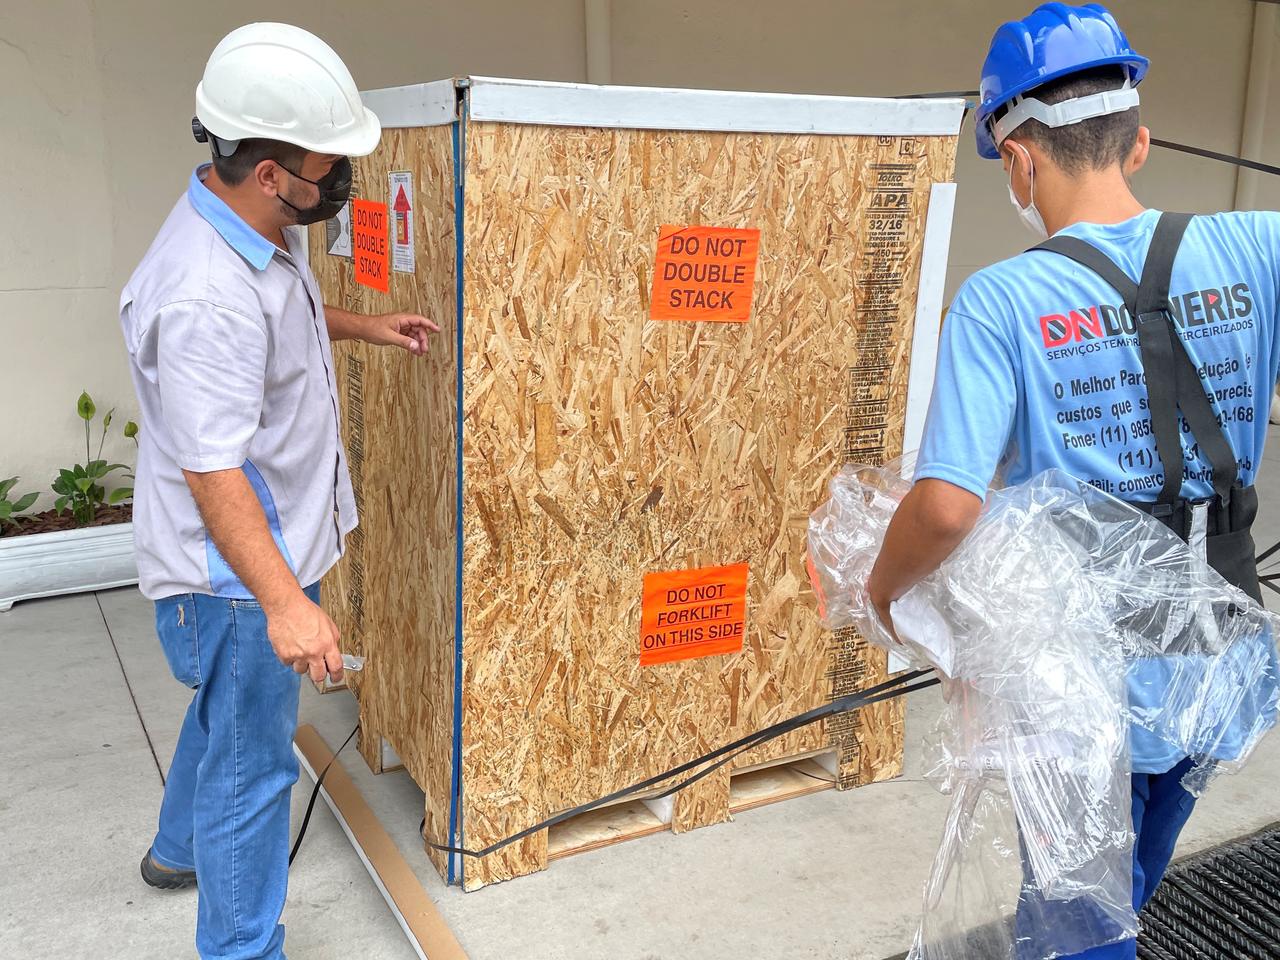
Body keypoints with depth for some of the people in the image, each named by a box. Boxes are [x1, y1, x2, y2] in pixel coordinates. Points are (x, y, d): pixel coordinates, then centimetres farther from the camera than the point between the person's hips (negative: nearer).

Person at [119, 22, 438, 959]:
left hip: (267, 548, 10)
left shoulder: (263, 229, 0)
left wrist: (359, 324, 12)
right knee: (251, 763, 6)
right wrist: (284, 601, -39)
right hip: (236, 574, -10)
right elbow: (212, 470, -34)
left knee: (228, 712, 30)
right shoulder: (209, 298, -32)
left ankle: (182, 848, 55)